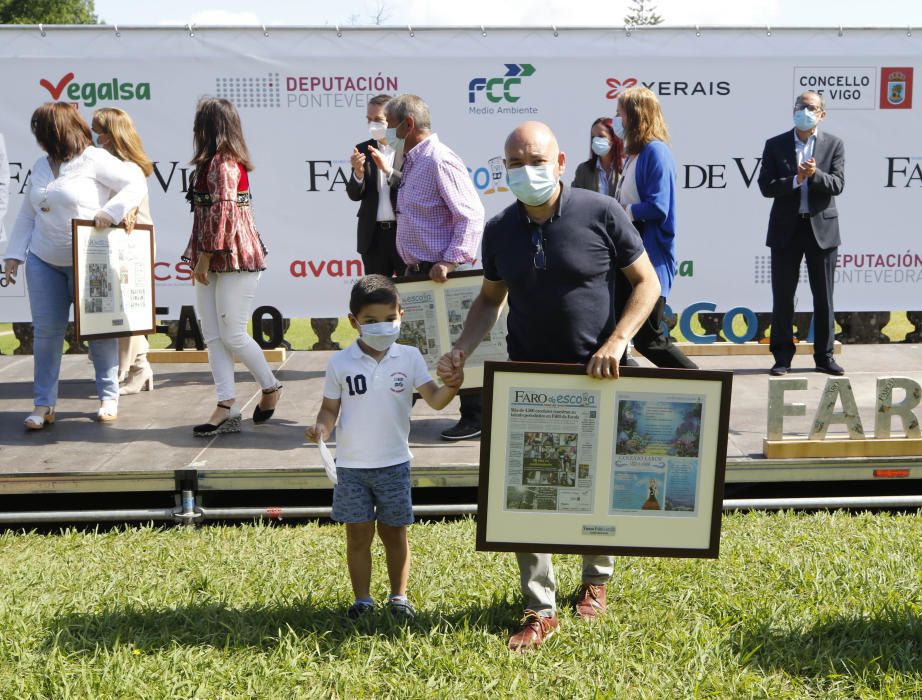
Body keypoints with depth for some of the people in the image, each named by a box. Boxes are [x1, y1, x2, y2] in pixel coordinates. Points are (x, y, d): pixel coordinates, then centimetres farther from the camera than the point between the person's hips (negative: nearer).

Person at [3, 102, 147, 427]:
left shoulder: (94, 160, -8)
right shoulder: (41, 166, 12)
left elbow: (137, 184, -12)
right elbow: (27, 215, 16)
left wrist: (110, 212, -23)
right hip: (43, 263, 6)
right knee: (46, 331, 3)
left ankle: (109, 397, 19)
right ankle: (44, 405, 8)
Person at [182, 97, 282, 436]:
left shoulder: (221, 163, -13)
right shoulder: (217, 162, 17)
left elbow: (223, 212, -19)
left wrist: (205, 256, -16)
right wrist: (201, 259, 17)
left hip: (234, 258, -10)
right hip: (214, 263, 10)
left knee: (232, 334, -3)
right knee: (213, 336, 5)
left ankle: (270, 388, 18)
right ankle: (227, 408, 5)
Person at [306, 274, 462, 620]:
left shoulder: (409, 357, -3)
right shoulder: (341, 363, -4)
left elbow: (434, 399, -9)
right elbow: (330, 408, 1)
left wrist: (451, 386, -30)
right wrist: (321, 428, -19)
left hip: (394, 463, 1)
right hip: (351, 465, 0)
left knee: (394, 532, 12)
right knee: (358, 535, 7)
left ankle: (399, 595, 27)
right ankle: (362, 599, 21)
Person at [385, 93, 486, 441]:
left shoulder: (440, 160, -17)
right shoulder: (412, 161, 14)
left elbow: (472, 214, -23)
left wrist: (450, 261, -26)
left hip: (442, 272, -10)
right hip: (417, 271, 10)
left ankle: (474, 418, 10)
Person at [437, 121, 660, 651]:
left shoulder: (601, 213, -11)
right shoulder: (500, 230, 0)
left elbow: (647, 282, -6)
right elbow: (491, 298, 13)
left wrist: (616, 342, -18)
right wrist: (462, 349, -3)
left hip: (597, 377, -2)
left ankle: (596, 580, 38)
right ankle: (541, 610, 11)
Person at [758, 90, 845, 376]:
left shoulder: (834, 145, 4)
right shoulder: (775, 145, 3)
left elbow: (837, 185, -6)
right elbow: (766, 187, -6)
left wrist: (815, 174, -23)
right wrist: (796, 180, -20)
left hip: (822, 227, 0)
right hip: (786, 228, 0)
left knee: (824, 297, 6)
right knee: (782, 296, 3)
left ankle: (824, 356, 16)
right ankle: (782, 357, 11)